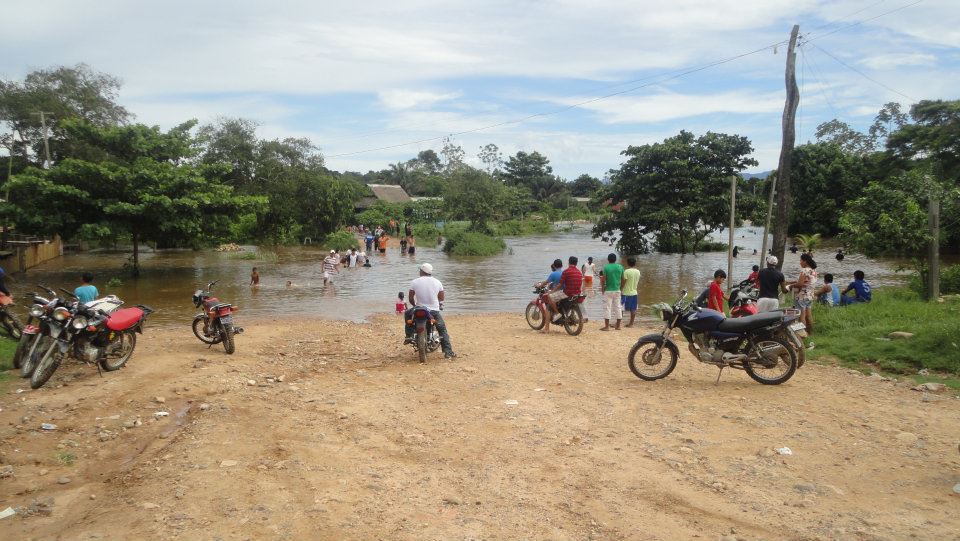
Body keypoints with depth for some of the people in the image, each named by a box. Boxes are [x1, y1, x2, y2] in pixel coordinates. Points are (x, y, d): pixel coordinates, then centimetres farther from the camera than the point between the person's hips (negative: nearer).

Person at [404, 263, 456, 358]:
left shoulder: (415, 282, -6)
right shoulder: (437, 282, -1)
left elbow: (410, 297, -1)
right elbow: (442, 298, 5)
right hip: (434, 311, 1)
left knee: (407, 313, 30)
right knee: (443, 330, 17)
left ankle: (409, 336, 18)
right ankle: (448, 352, 5)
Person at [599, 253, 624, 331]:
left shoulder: (606, 267, -8)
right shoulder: (620, 267, 3)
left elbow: (603, 280, -10)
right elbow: (623, 279, 6)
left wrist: (602, 288, 2)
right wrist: (621, 288, 16)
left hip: (608, 290, -4)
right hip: (617, 290, 4)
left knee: (607, 308, -1)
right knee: (618, 307, 10)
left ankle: (607, 326, -1)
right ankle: (618, 326, 13)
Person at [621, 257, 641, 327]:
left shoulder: (627, 271, -15)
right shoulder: (638, 272, 4)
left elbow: (623, 282, -14)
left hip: (626, 293, -6)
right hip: (634, 292, 6)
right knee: (633, 309, 9)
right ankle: (631, 323, 14)